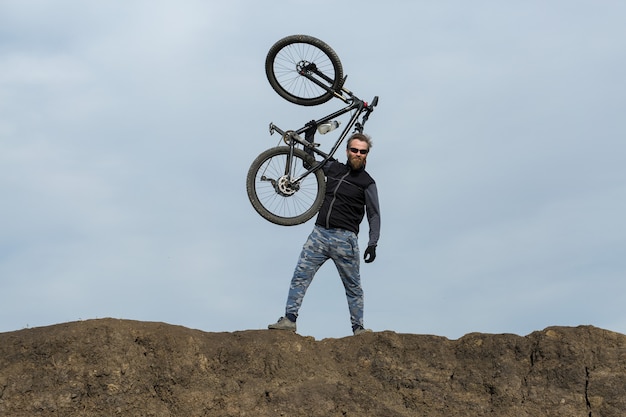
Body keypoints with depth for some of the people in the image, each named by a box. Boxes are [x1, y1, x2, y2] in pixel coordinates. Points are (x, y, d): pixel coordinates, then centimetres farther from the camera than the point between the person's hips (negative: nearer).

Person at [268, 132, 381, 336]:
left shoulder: (367, 183, 2)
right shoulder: (333, 168, 14)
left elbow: (374, 215, -1)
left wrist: (373, 244, -11)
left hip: (345, 238, -4)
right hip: (319, 233, 4)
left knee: (353, 286, 3)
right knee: (300, 276, -6)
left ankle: (358, 328, 9)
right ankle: (289, 319, -8)